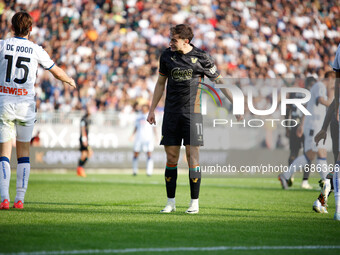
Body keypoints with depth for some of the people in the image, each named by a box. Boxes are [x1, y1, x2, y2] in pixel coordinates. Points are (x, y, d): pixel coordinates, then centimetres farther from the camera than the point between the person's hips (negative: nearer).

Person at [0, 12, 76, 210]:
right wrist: (69, 80, 33)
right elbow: (56, 71, 12)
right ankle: (20, 199, 8)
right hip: (25, 105, 1)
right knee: (24, 151, 13)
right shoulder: (36, 50, 1)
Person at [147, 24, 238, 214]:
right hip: (171, 112, 3)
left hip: (192, 111, -3)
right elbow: (161, 83, 16)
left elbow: (219, 81, 3)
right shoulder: (167, 56, 5)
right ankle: (171, 202, 9)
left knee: (192, 155, -6)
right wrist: (152, 110, 15)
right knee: (171, 156, 2)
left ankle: (195, 203, 2)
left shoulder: (201, 57, -4)